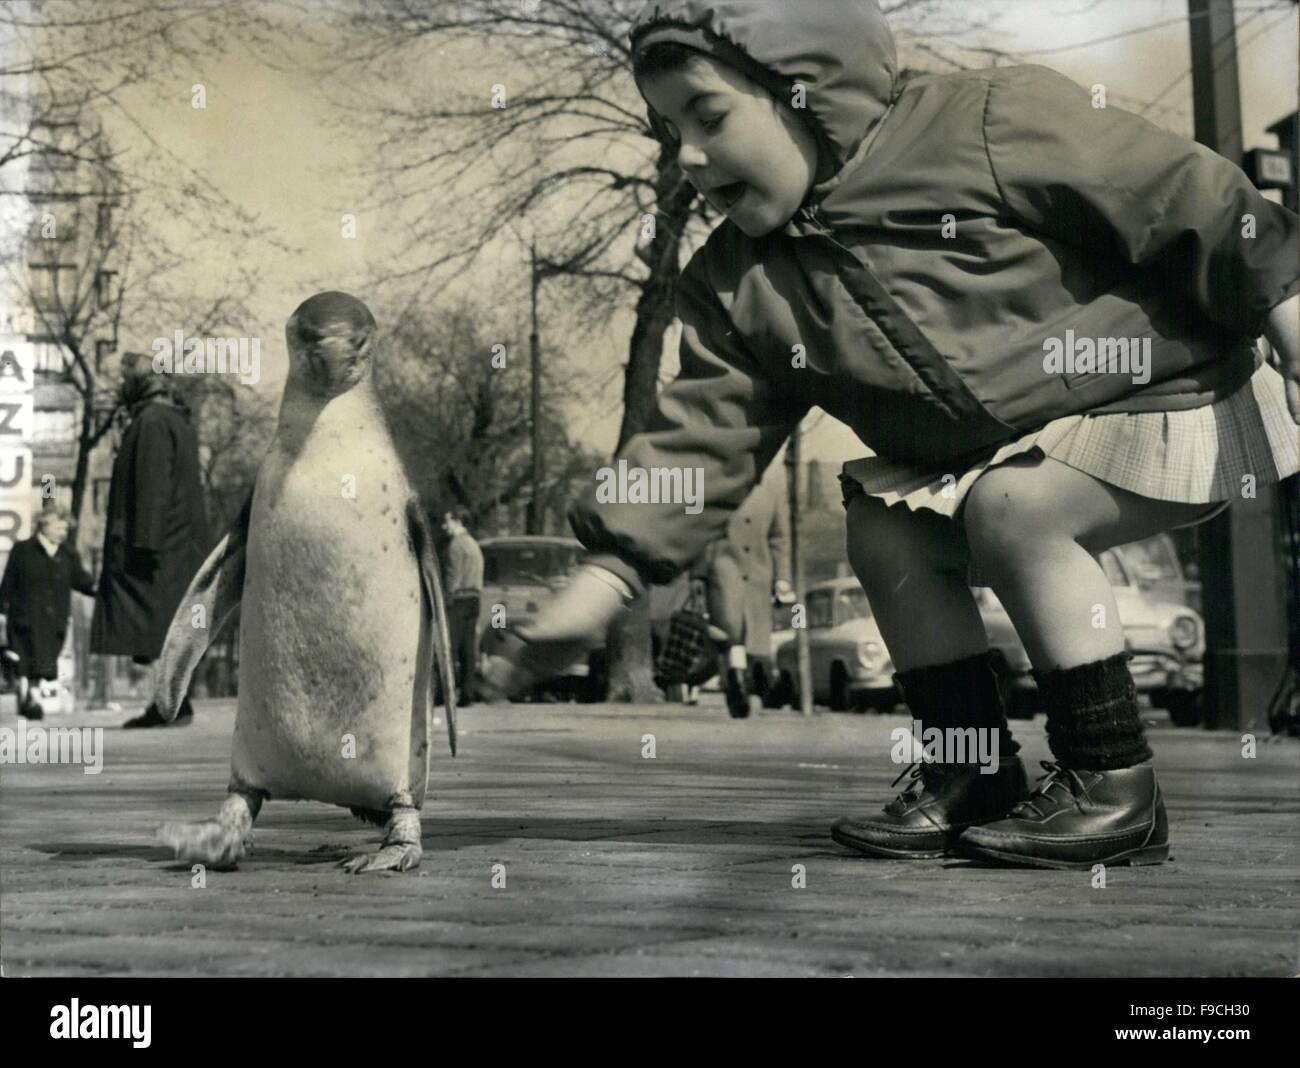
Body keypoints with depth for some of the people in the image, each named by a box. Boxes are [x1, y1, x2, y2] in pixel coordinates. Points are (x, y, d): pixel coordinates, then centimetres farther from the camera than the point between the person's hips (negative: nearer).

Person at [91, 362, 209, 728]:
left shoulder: (152, 422, -11)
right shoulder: (176, 421, 20)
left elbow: (153, 487, -19)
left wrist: (144, 541, -23)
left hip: (158, 547, -10)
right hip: (179, 544, 10)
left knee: (159, 627, -9)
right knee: (166, 629, 9)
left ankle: (175, 704, -9)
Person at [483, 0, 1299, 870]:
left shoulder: (993, 121, -21)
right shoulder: (737, 288, -4)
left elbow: (1193, 202, -17)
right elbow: (701, 440, -8)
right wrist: (605, 581, -17)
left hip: (1174, 404, -6)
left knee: (1014, 505, -28)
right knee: (887, 530, -8)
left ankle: (1114, 789, -15)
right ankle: (972, 780, 7)